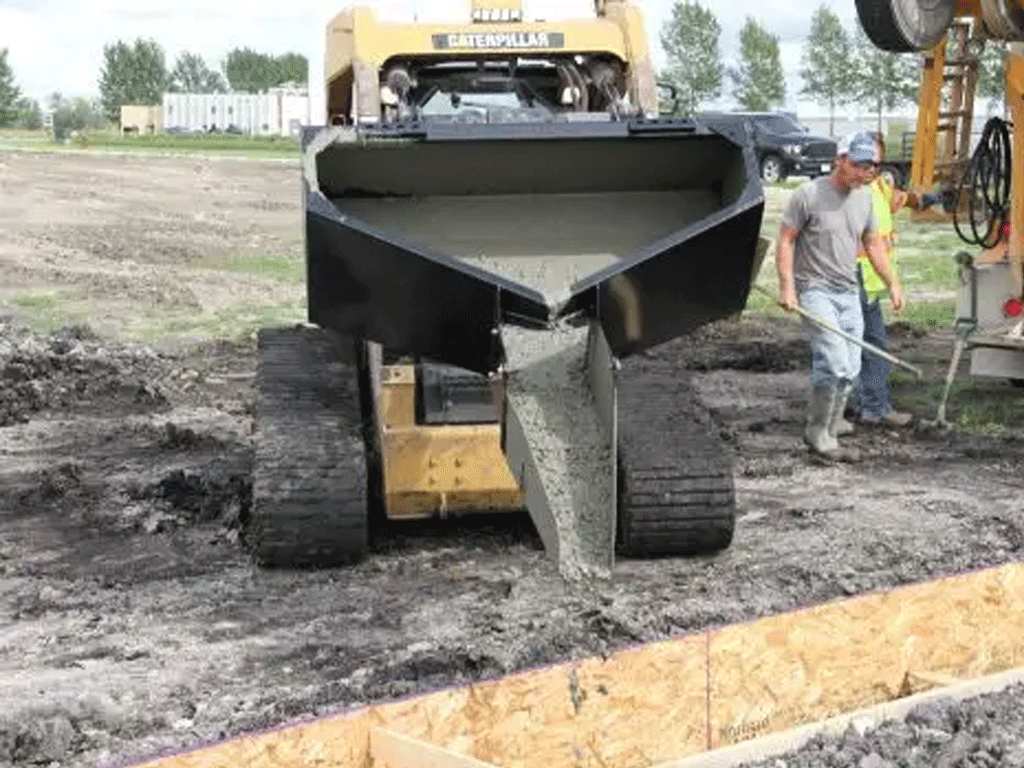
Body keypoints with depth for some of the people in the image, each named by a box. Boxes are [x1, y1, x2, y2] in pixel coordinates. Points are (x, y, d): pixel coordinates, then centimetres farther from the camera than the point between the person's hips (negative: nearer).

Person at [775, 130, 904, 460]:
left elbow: (874, 245, 19)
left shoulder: (864, 197, 11)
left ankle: (828, 437, 15)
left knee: (849, 371, 5)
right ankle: (817, 433, -2)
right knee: (835, 364, -18)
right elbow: (785, 241, -7)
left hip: (849, 293, 7)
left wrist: (893, 283, 12)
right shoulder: (808, 195, -9)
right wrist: (787, 286, -16)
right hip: (815, 291, -7)